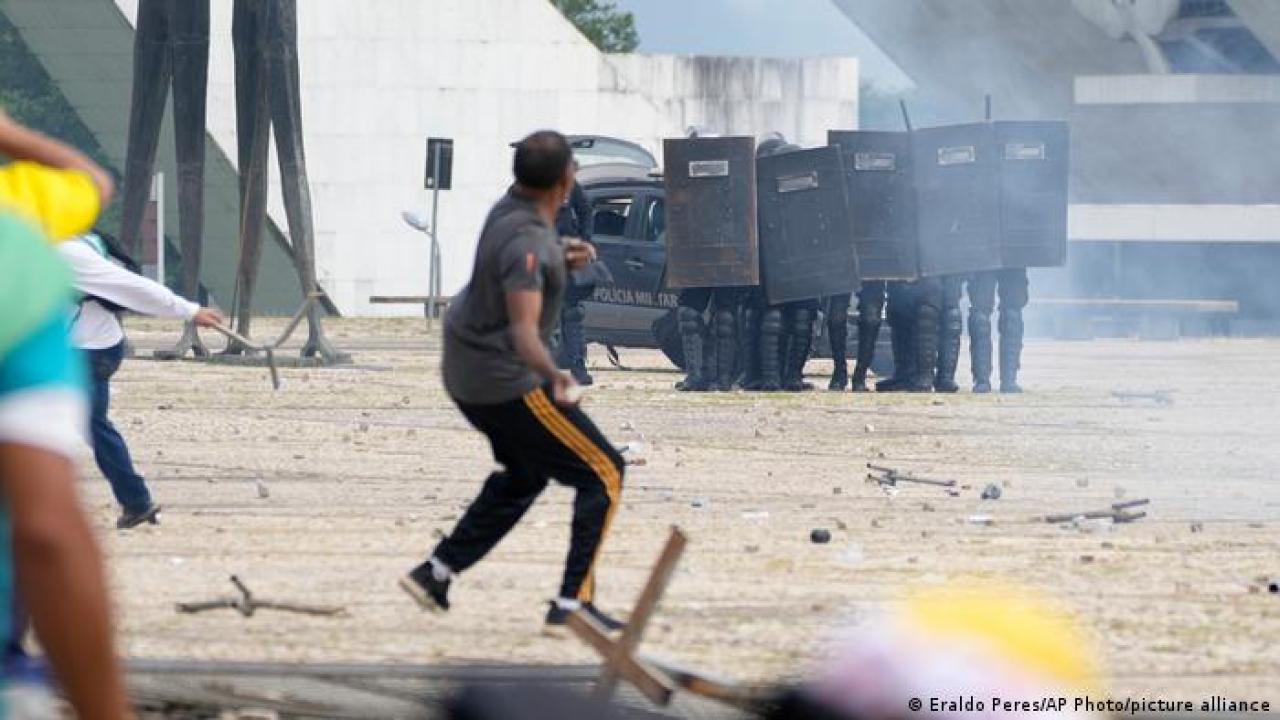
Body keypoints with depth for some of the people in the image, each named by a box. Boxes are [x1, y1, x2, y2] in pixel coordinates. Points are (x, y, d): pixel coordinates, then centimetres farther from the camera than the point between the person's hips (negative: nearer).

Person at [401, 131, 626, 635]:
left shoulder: (511, 206, 1)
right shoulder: (528, 243, -27)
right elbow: (524, 331, -35)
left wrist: (561, 263, 8)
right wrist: (555, 377, -44)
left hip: (465, 372, 10)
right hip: (506, 382, -10)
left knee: (524, 475, 29)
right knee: (603, 475, -5)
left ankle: (435, 574, 28)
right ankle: (572, 604, -10)